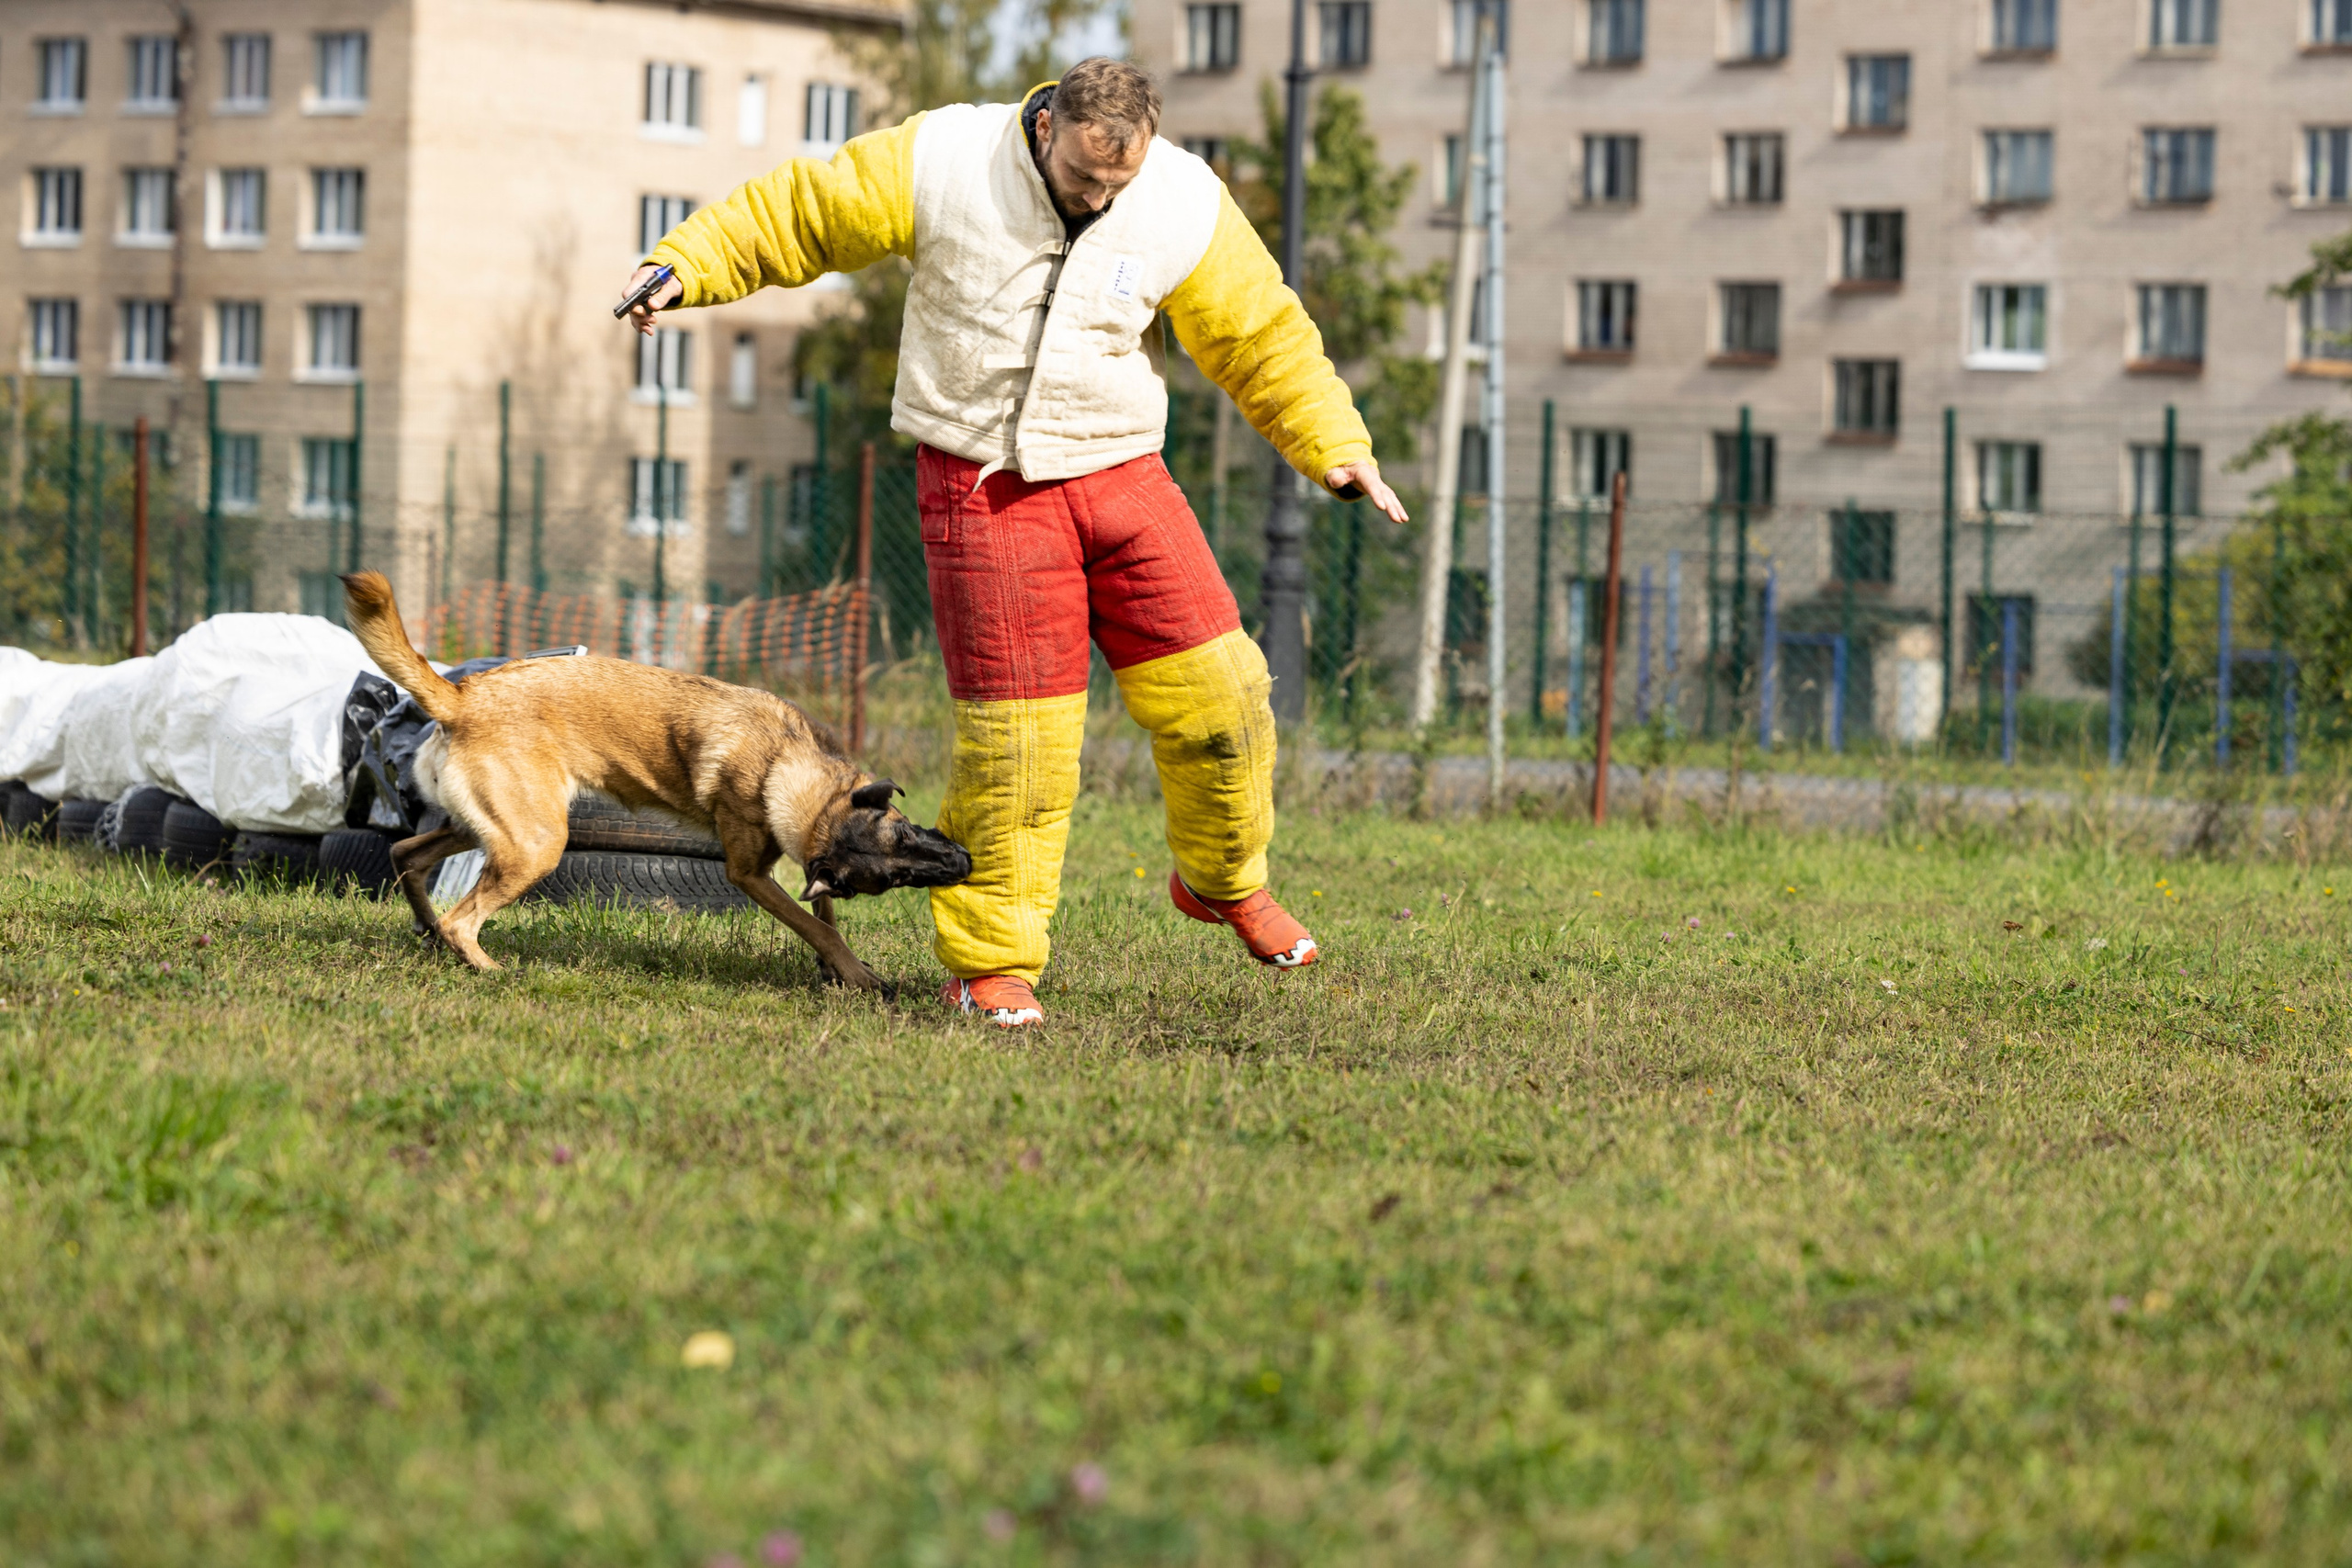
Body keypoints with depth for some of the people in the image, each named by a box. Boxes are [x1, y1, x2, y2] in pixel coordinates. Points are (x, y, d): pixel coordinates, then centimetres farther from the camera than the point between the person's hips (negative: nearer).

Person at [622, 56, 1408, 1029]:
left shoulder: (1184, 208, -5)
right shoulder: (938, 164, -12)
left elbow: (1263, 335, 6)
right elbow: (794, 214, -1)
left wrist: (1334, 444, 0)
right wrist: (685, 267, -6)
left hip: (1121, 475, 3)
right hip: (986, 492, -3)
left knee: (1215, 692, -1)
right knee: (1015, 733, -7)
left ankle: (1221, 880, 27)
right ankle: (987, 965, 7)